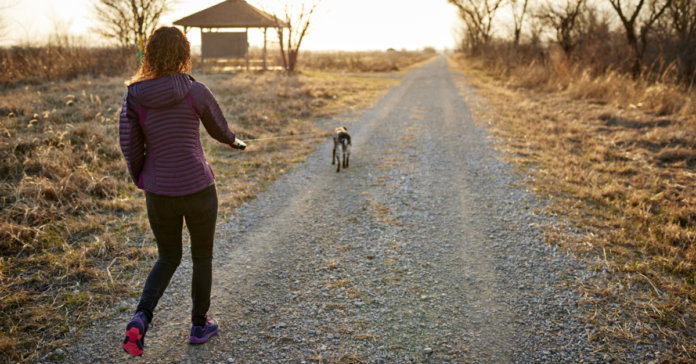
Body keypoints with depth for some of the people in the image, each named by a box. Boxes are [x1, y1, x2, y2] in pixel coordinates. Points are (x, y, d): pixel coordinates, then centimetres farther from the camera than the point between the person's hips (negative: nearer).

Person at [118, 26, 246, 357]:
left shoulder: (134, 96, -5)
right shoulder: (196, 92, -11)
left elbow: (129, 146, -3)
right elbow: (218, 128, 5)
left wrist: (142, 180, 16)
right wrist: (234, 141, 28)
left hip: (159, 193, 3)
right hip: (198, 189, -2)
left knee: (168, 259, 23)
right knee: (202, 256, 20)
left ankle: (141, 317, 1)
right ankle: (199, 324, 32)